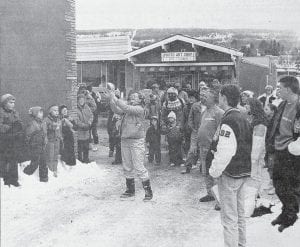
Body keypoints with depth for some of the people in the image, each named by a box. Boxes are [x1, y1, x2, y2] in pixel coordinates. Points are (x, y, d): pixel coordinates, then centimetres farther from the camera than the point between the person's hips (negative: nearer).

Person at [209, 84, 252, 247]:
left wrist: (214, 171, -13)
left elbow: (225, 152, -25)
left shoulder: (228, 121, -19)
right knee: (240, 214, 20)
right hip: (244, 173, 9)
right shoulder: (243, 119, 9)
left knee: (229, 218, -1)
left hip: (230, 174, -9)